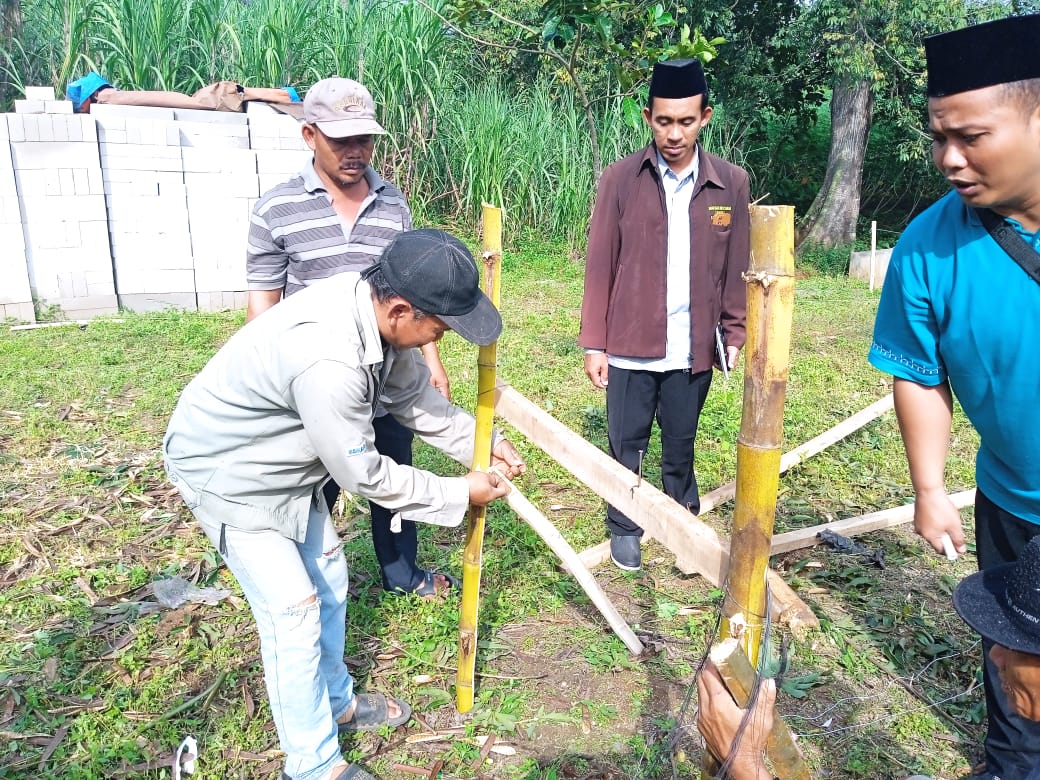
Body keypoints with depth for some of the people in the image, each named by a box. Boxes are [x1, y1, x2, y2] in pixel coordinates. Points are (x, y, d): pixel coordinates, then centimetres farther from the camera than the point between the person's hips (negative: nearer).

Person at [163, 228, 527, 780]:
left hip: (285, 462, 9)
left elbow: (414, 393, 2)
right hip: (225, 471, -9)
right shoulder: (327, 361, -41)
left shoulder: (376, 305, -15)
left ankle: (337, 701, 40)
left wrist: (481, 443, -4)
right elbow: (363, 476, -28)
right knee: (293, 610, -4)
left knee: (328, 578, 17)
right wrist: (460, 493, -17)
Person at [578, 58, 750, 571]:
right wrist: (593, 343, -4)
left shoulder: (730, 182, 0)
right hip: (630, 346, -1)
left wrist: (735, 335, 4)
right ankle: (624, 528, 31)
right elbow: (599, 266, -3)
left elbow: (736, 267, 6)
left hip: (692, 350, 1)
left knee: (681, 445, 17)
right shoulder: (620, 179, -5)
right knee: (626, 445, 12)